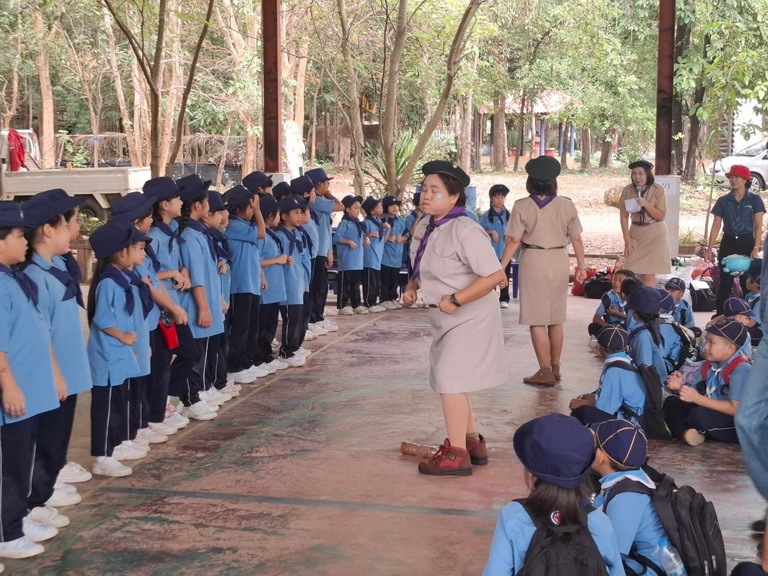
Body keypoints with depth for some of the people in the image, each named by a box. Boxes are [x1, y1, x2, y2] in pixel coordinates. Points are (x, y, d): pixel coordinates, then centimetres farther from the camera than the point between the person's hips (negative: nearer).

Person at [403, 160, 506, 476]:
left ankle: (456, 454, -1)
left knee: (449, 378, -12)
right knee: (450, 380, 18)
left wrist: (455, 300, -26)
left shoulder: (465, 231, -24)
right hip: (445, 318, 10)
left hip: (469, 317, -9)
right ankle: (473, 442, 35)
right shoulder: (424, 227, 2)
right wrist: (411, 287, 0)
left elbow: (494, 275, -27)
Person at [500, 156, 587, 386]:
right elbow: (576, 239, 3)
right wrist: (581, 266, 13)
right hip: (560, 261, 4)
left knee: (537, 320, 2)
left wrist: (501, 268, -6)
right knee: (556, 319, 15)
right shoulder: (566, 205, 0)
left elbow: (513, 241, -11)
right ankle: (555, 368, 24)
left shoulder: (522, 206, -9)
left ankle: (545, 372, 3)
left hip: (533, 261, -4)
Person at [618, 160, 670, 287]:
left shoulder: (657, 190, -9)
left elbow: (660, 216, -8)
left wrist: (646, 204, -22)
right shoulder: (627, 190, -3)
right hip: (635, 234, 3)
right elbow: (623, 216, 0)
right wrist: (627, 239, -5)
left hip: (655, 235, -3)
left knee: (649, 275, -6)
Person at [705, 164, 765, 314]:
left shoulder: (754, 199, -1)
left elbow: (758, 226, -4)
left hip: (747, 242, -2)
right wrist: (709, 249, 2)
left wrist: (756, 248, -13)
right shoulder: (723, 200, 5)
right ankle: (720, 316, 9)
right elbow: (716, 226, 6)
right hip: (728, 243, 2)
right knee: (725, 282, 3)